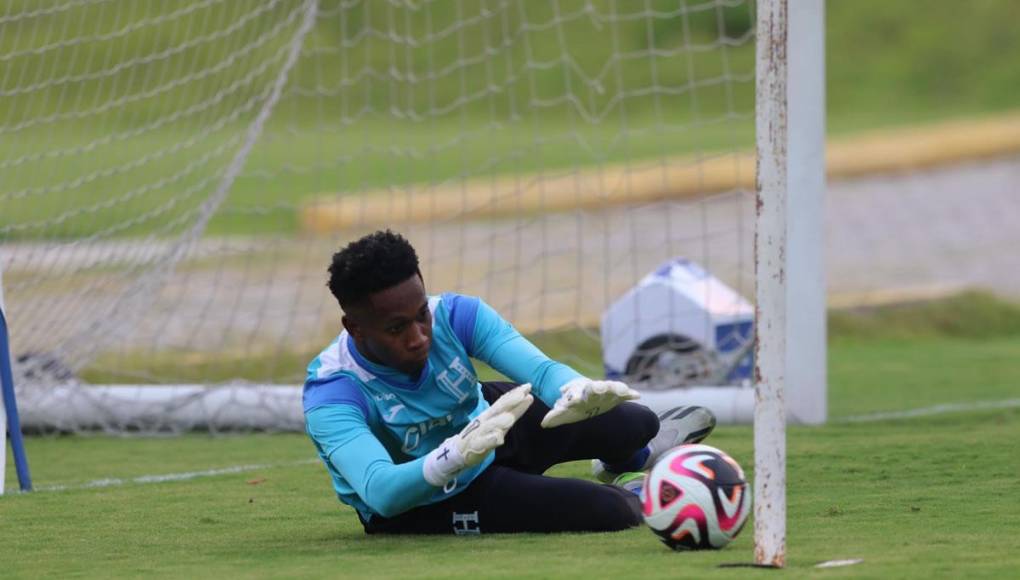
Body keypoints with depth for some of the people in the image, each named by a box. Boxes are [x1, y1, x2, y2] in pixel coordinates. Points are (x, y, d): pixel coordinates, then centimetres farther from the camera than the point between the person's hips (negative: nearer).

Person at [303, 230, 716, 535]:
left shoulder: (454, 315, -26)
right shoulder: (330, 395, -36)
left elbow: (539, 368, -37)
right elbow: (379, 490, -50)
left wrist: (574, 392, -62)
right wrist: (456, 456, -68)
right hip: (414, 504, -5)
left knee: (634, 422, 7)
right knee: (606, 510, -18)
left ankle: (631, 459, 48)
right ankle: (633, 499, 23)